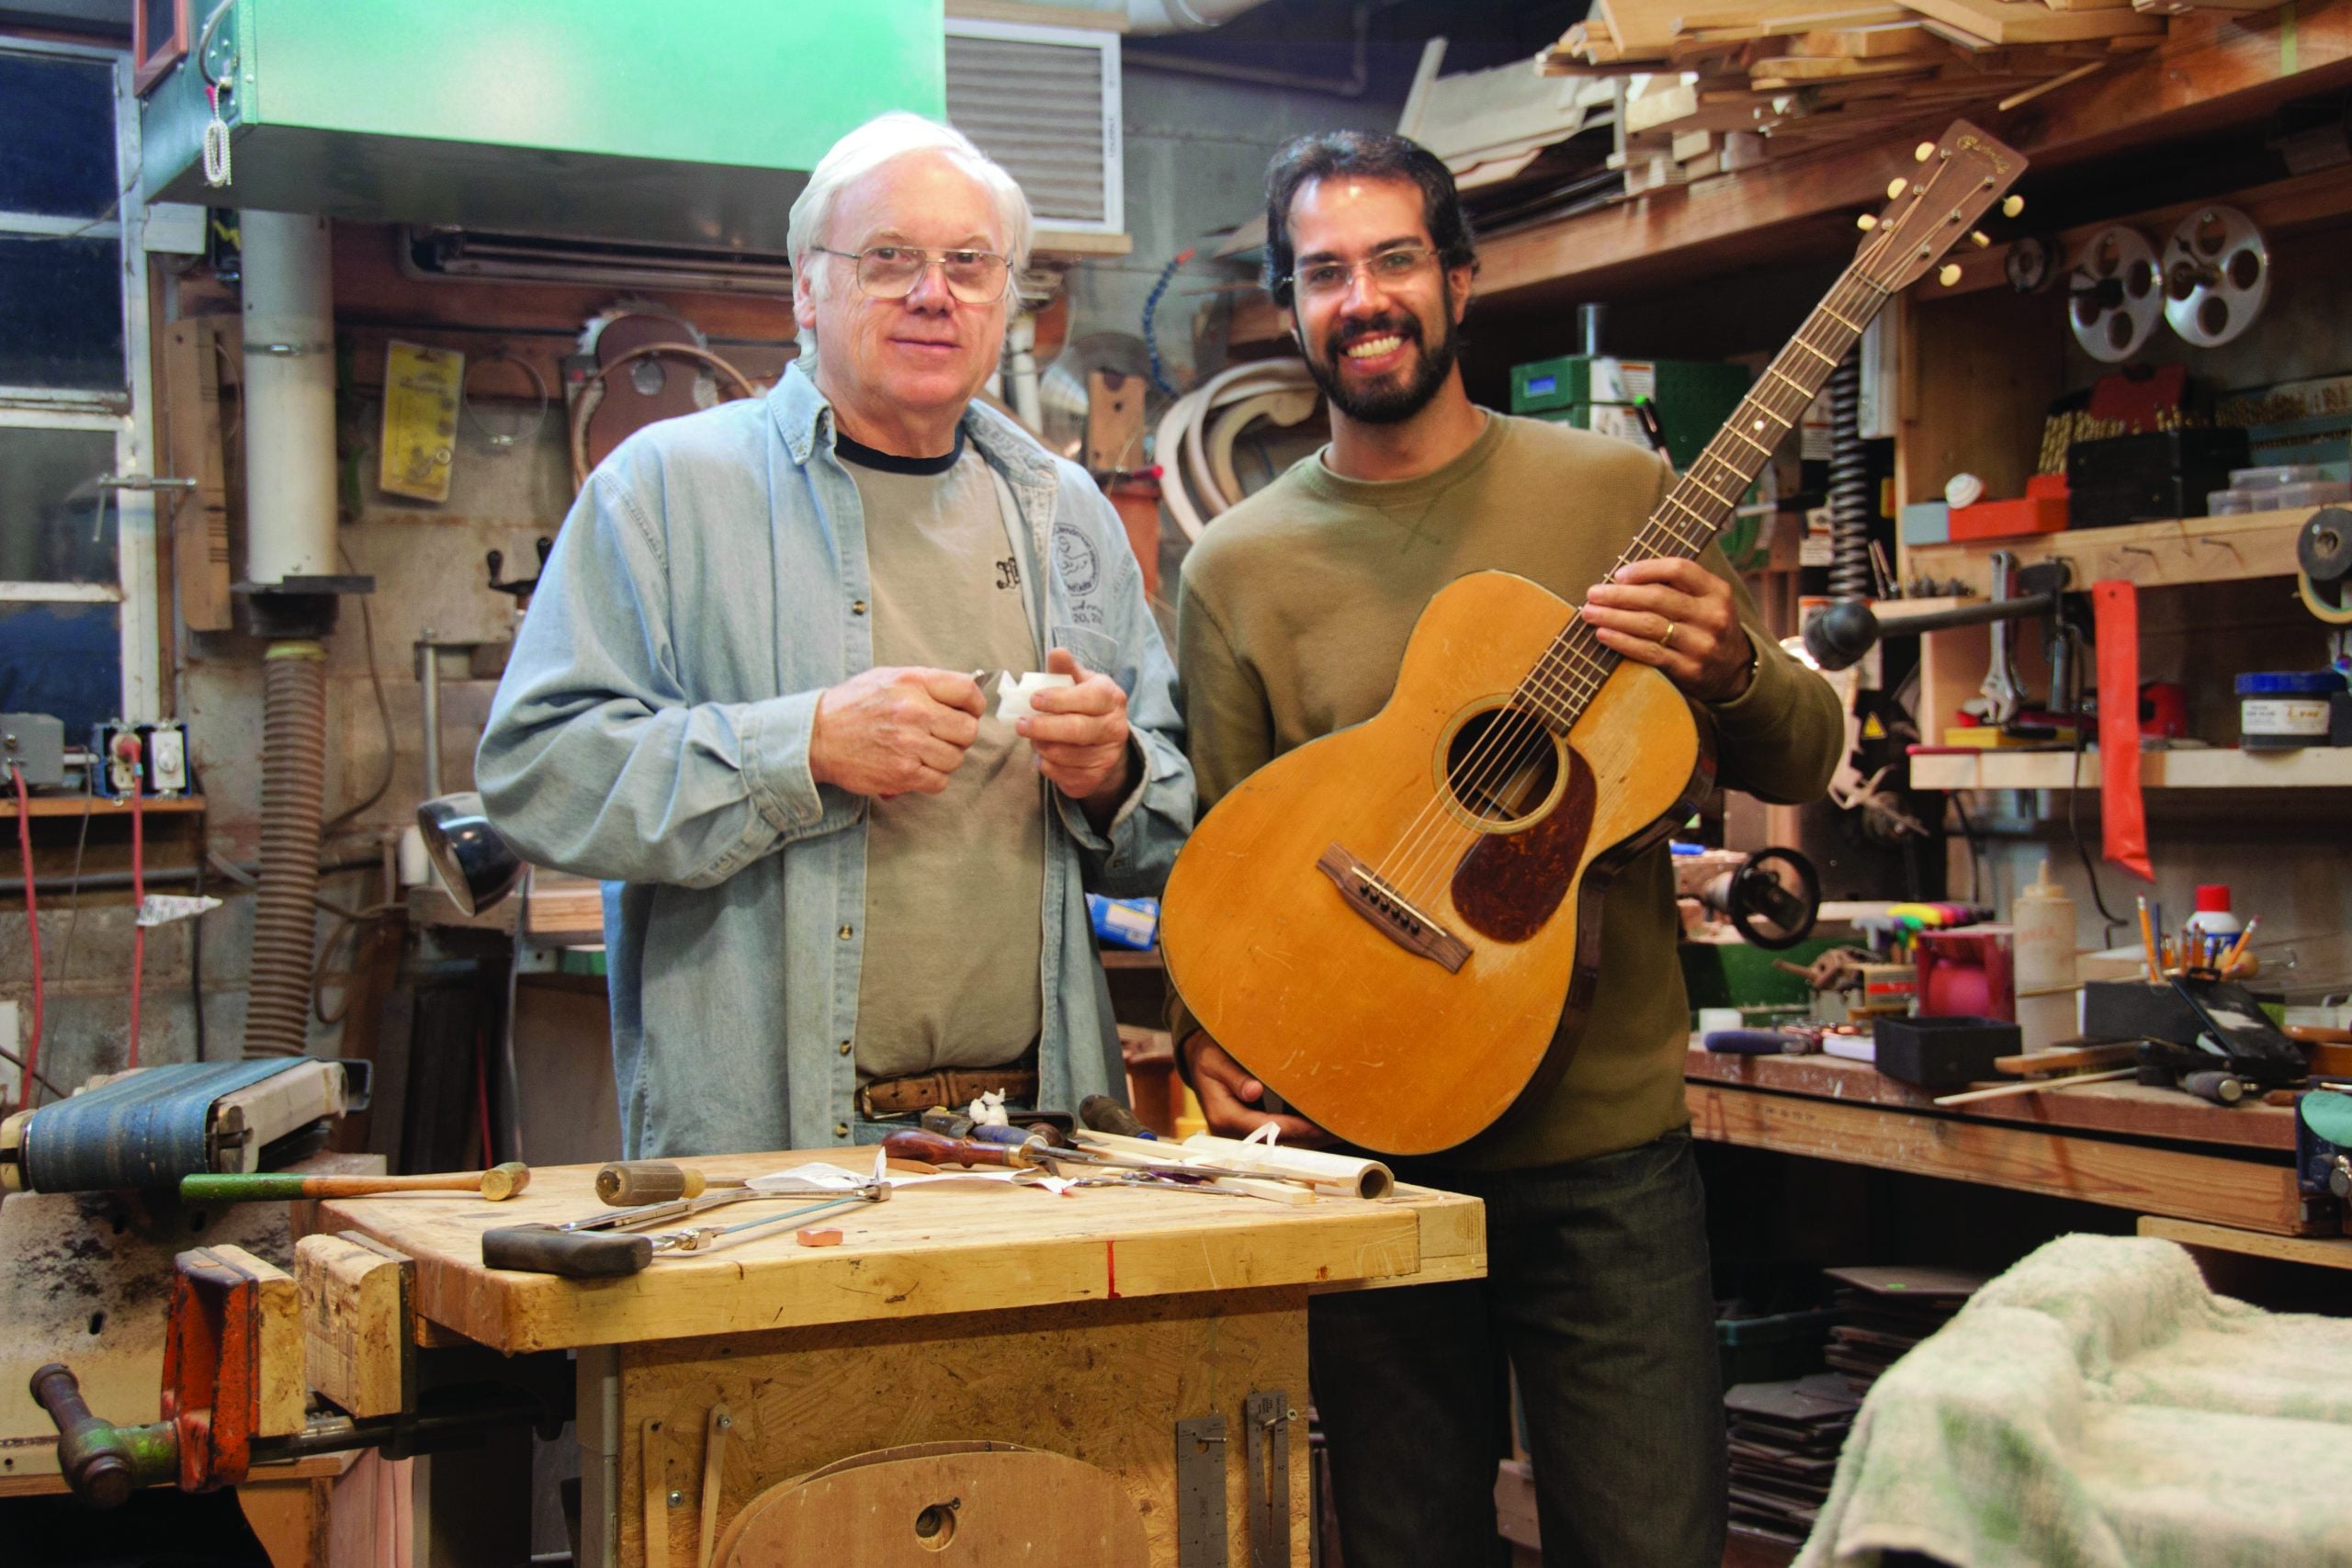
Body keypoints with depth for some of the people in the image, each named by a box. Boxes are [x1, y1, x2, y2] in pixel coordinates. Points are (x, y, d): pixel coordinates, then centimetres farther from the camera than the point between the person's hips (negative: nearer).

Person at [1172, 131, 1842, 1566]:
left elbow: (1802, 762, 5)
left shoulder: (1619, 493, 1)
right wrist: (1208, 1037, -12)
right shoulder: (1238, 568, 3)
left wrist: (1731, 671, -17)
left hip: (1607, 1141, -1)